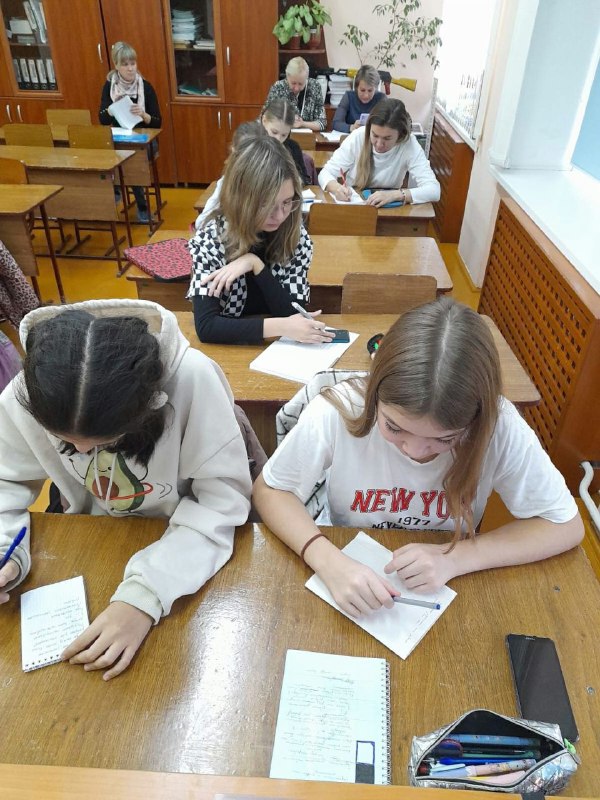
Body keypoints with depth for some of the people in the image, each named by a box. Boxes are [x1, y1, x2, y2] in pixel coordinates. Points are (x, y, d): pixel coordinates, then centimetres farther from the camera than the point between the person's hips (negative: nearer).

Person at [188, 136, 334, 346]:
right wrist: (282, 327, -31)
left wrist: (256, 264, -23)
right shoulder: (210, 239, -15)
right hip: (228, 348, -2)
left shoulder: (297, 236, -8)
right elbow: (206, 326, -23)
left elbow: (294, 313, -12)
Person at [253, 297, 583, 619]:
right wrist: (327, 560, -29)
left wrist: (456, 558, -23)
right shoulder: (337, 411, -25)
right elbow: (270, 490, -12)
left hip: (440, 592, 1)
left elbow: (565, 524, -10)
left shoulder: (500, 427, -22)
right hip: (344, 568, 0)